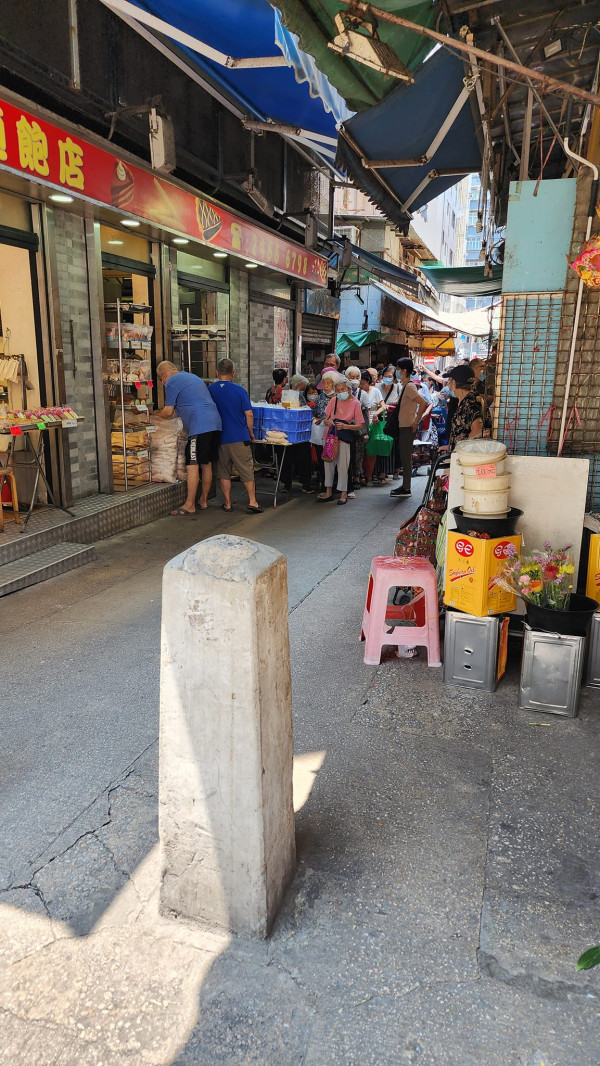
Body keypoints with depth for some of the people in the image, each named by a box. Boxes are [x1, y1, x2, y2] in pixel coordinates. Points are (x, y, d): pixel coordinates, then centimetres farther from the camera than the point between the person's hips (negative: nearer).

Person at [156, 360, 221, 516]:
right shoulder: (192, 377, 28)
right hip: (215, 423, 9)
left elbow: (168, 412, 1)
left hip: (199, 426, -9)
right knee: (207, 464, 14)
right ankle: (203, 501, 22)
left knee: (192, 466, -5)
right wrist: (176, 412, 35)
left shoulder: (172, 382, 1)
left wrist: (157, 415, 20)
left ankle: (189, 505, -2)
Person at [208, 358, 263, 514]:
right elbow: (249, 415, -6)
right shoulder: (239, 390, -7)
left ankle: (227, 503, 15)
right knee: (247, 470, 5)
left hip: (219, 437, 2)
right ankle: (252, 502, 4)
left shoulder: (210, 390, 0)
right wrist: (251, 433, 8)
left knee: (224, 472, 12)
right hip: (239, 437, -2)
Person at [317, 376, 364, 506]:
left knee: (342, 465, -3)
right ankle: (329, 491, 17)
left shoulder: (355, 403, -4)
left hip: (345, 438, -4)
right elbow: (326, 418, 13)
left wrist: (345, 426, -19)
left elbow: (360, 426, -5)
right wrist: (327, 422, -11)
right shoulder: (334, 400, 6)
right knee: (328, 462, 7)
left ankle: (343, 493, 7)